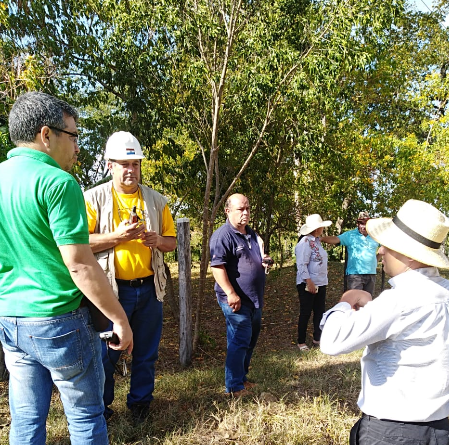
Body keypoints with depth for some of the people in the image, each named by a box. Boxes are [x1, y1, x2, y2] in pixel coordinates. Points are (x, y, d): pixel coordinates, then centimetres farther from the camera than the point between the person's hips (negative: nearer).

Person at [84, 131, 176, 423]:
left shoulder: (156, 200, 8)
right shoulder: (94, 198, -2)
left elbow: (172, 242, 11)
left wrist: (158, 240, -11)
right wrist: (117, 236, -20)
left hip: (149, 288, 3)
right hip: (112, 288, -3)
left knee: (146, 351, 13)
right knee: (107, 351, 8)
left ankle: (140, 401, 33)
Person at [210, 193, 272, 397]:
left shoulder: (252, 234, 14)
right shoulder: (223, 235, -14)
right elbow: (217, 266, -22)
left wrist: (265, 261, 2)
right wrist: (231, 293, -25)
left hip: (254, 298, 9)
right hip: (237, 300, -9)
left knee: (251, 340, 18)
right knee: (239, 341, -4)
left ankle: (242, 376, 33)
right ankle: (234, 387, 9)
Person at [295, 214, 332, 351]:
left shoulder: (317, 241, 11)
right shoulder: (305, 242, -17)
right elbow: (301, 265, -22)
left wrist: (323, 281, 15)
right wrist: (309, 282, -25)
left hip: (321, 283, 9)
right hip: (308, 284, -9)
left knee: (320, 312, 14)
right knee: (305, 313, 2)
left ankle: (317, 339, 28)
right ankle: (301, 342, 14)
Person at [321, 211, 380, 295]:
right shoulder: (350, 235, -6)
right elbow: (335, 239, -18)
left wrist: (377, 258, 12)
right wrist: (319, 238, -33)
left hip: (371, 274, 4)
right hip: (355, 274, -4)